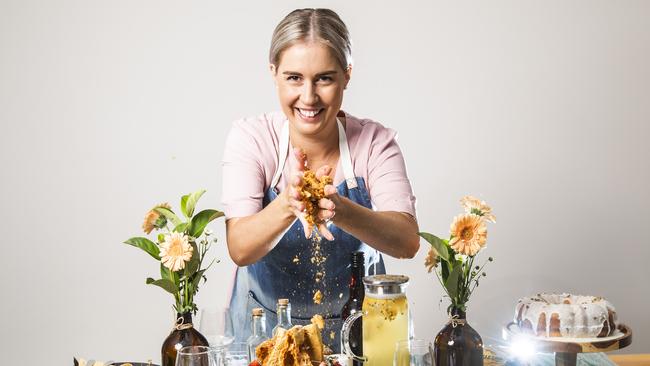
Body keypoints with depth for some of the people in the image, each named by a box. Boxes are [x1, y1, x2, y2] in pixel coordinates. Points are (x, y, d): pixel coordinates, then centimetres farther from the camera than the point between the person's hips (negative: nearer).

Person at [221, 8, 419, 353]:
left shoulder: (374, 141, -10)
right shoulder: (250, 138, -11)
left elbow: (407, 242, -20)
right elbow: (240, 250, -20)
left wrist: (340, 210, -39)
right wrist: (287, 205, -39)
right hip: (267, 326, -2)